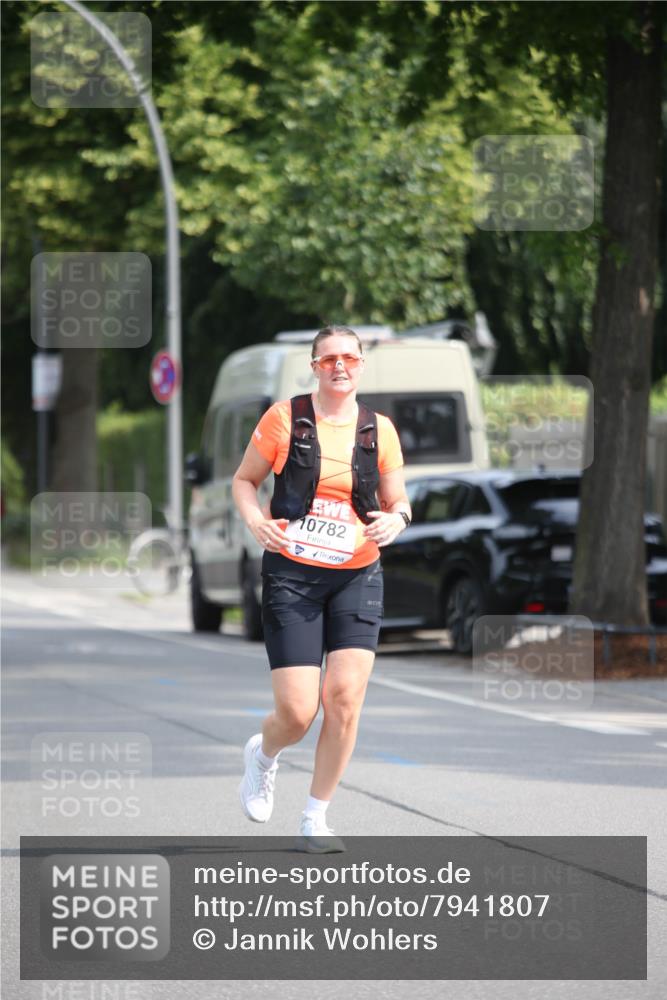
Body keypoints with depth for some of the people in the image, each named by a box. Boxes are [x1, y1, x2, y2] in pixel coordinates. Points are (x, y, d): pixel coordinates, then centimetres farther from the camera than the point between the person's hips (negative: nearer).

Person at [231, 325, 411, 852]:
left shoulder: (380, 430, 5)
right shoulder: (285, 417, -1)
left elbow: (399, 501, 14)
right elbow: (244, 479, 9)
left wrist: (395, 519, -10)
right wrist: (257, 520, -11)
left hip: (357, 577, 2)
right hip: (291, 575, -2)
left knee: (345, 698, -12)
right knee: (297, 712, -8)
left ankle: (315, 820, 4)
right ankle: (264, 753, 30)